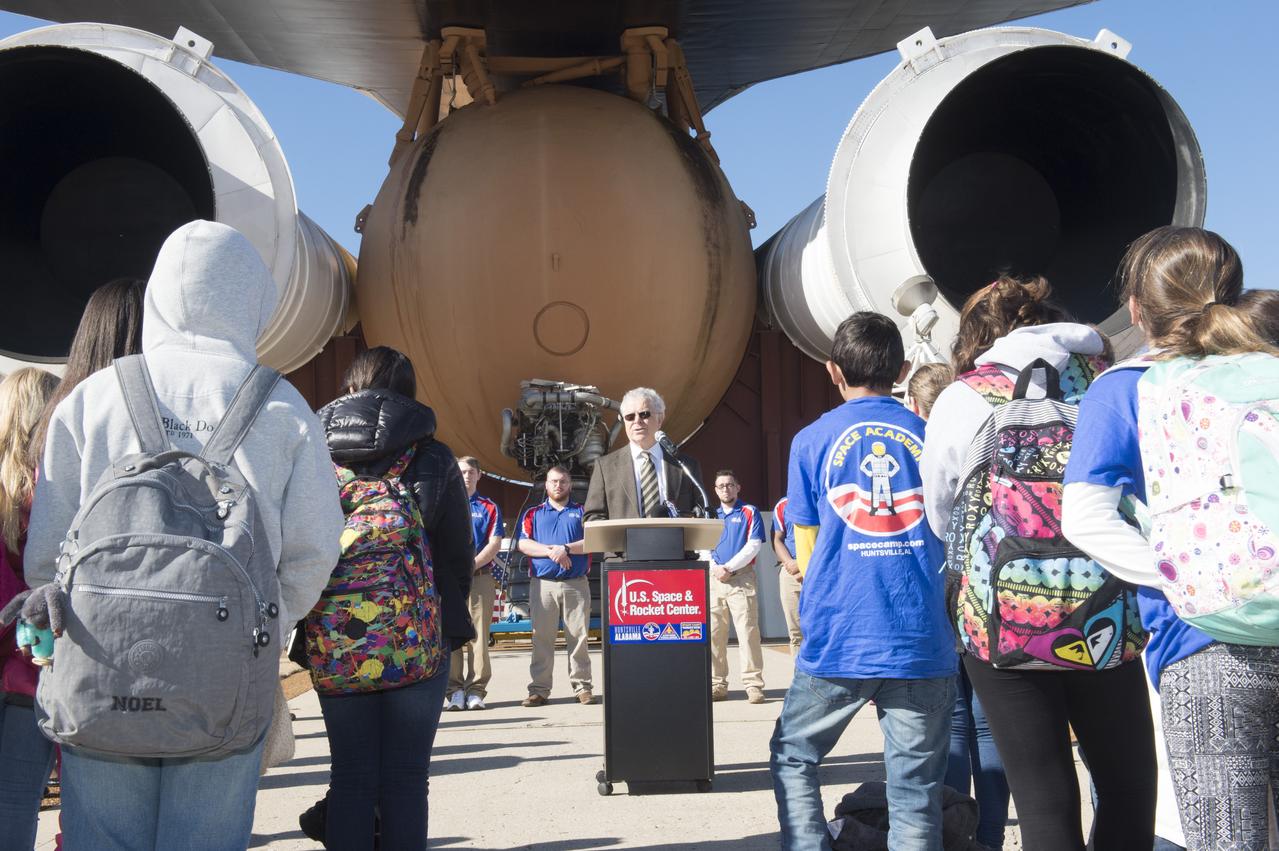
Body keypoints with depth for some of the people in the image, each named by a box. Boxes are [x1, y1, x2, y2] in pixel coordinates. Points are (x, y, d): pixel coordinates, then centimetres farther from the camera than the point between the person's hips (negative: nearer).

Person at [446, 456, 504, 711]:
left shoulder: (489, 507, 11)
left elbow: (494, 544, 2)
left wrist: (471, 565, -10)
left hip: (480, 577, 0)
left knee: (478, 634, -3)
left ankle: (476, 691, 0)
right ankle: (455, 690, 3)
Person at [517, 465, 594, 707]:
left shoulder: (582, 512, 13)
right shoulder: (534, 514, 15)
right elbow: (524, 544, 2)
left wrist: (566, 548, -13)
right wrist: (552, 551, -11)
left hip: (576, 584, 0)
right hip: (543, 584, 1)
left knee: (579, 637, -1)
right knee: (541, 638, 0)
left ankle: (582, 687, 4)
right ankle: (539, 689, 3)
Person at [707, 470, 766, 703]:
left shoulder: (750, 512, 6)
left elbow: (753, 545, -4)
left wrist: (729, 567, -11)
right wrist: (715, 568, -5)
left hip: (741, 577, -4)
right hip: (714, 579, 4)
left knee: (747, 631, -11)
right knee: (713, 634, 3)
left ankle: (753, 685, -10)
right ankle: (717, 685, 10)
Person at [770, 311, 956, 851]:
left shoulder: (811, 441, 3)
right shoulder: (931, 437, 7)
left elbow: (806, 558, 7)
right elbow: (951, 547, 13)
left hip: (837, 642, -1)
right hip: (922, 642, 1)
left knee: (792, 759, 18)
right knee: (915, 788, 7)